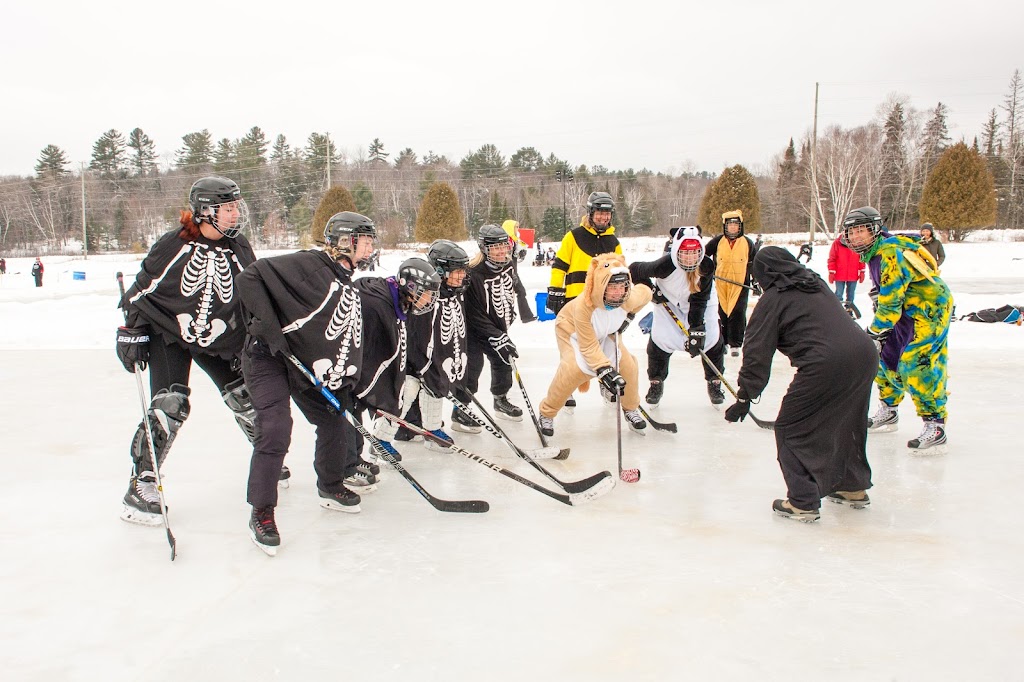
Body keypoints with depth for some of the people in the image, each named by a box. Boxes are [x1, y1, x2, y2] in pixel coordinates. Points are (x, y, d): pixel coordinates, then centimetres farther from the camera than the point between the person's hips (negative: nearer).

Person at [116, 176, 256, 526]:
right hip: (168, 334, -4)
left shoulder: (239, 248, -3)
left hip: (221, 339, 4)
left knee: (245, 398, 5)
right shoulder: (174, 245, -16)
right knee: (169, 406, -15)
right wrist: (132, 333, -9)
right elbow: (141, 290, -8)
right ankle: (140, 485, -3)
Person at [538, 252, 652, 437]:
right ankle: (547, 413, -3)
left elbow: (645, 292, -5)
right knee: (574, 368, -24)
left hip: (606, 332, 5)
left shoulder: (630, 298, -33)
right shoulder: (584, 304, -45)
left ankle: (631, 409, 21)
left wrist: (628, 316, -5)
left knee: (627, 365, -6)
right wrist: (605, 371, -47)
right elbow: (589, 346, -39)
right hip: (571, 329, -4)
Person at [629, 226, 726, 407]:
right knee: (659, 339, -11)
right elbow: (634, 270, -21)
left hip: (702, 302, 1)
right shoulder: (665, 265, -35)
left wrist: (696, 329, -32)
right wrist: (651, 291, -16)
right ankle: (656, 382, 10)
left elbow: (699, 301, -26)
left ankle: (714, 382, 13)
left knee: (711, 338, -8)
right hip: (668, 302, -1)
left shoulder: (706, 267, -30)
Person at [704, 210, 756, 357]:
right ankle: (722, 342, 17)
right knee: (721, 313, 5)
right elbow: (703, 254, 10)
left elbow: (754, 262, 16)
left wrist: (755, 279, 12)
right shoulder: (717, 241, 3)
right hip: (720, 283, 1)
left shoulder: (747, 243, 6)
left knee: (737, 314, -5)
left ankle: (735, 344, 1)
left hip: (740, 284, 0)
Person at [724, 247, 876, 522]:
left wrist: (744, 398, 5)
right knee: (848, 424, 27)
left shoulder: (772, 300, 3)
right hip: (865, 354, 8)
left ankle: (803, 502, 8)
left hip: (826, 365, -8)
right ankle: (854, 488, 41)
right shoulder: (817, 284, 22)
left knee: (792, 430, 8)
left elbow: (758, 353, 0)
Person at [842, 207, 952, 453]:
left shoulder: (891, 254, -26)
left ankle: (935, 426, -14)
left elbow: (890, 303, -27)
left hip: (930, 309, -10)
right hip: (907, 309, 10)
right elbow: (883, 294, 20)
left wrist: (874, 333, -22)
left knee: (915, 365, -19)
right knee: (885, 358, 12)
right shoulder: (874, 251, 6)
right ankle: (888, 412, 27)